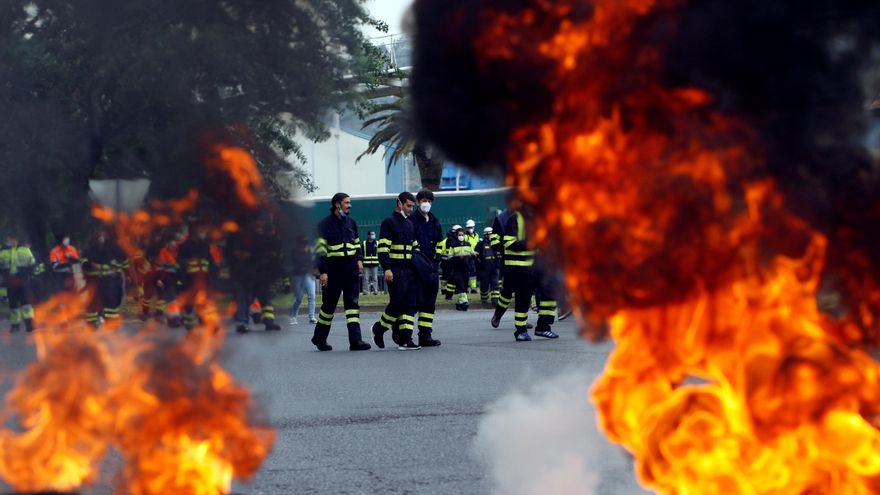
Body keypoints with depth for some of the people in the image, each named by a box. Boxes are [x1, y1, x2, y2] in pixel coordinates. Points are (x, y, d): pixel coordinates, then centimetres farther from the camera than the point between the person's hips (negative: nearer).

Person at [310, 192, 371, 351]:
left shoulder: (351, 222, 12)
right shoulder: (325, 224, -5)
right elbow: (320, 249, -9)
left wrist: (359, 259, 8)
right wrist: (322, 271, -14)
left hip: (351, 268, 4)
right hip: (333, 269, -4)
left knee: (352, 303, -4)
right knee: (329, 305, 6)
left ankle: (355, 340, -10)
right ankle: (319, 337, 24)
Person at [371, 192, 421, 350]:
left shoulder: (409, 224, 19)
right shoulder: (388, 222, -5)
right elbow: (383, 248, -12)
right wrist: (387, 269, -20)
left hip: (409, 270, 8)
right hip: (395, 271, -8)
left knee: (410, 304, 1)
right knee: (398, 302, -11)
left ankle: (405, 339, 2)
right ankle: (379, 328, 10)